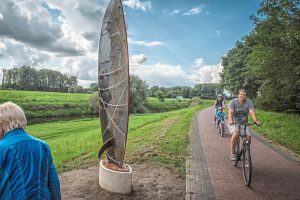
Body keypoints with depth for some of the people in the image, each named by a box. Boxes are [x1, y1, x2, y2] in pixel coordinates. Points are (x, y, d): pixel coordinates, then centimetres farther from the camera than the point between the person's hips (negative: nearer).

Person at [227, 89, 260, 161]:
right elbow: (231, 112, -24)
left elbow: (252, 112, -20)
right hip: (234, 123, -3)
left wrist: (256, 120, -38)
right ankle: (232, 153, -15)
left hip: (244, 123, 3)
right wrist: (230, 120, -43)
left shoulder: (249, 102, -5)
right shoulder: (233, 102, -10)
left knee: (248, 137, -16)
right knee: (235, 134, -30)